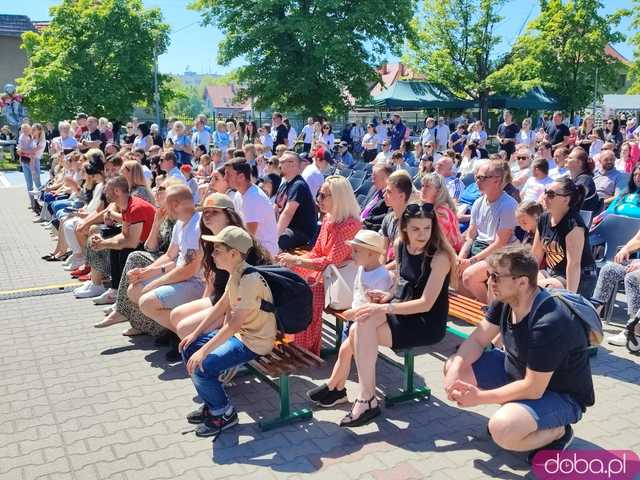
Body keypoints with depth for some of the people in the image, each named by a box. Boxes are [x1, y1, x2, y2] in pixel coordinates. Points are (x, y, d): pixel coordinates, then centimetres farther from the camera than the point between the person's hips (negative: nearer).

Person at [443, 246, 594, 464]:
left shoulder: (549, 322, -34)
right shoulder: (505, 300, -10)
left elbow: (533, 389, -31)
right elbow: (478, 339, -1)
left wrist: (479, 397, -22)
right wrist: (455, 370, -19)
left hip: (561, 395, -8)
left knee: (503, 430, -33)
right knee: (454, 366, -2)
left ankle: (557, 431, -2)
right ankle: (512, 406, 8)